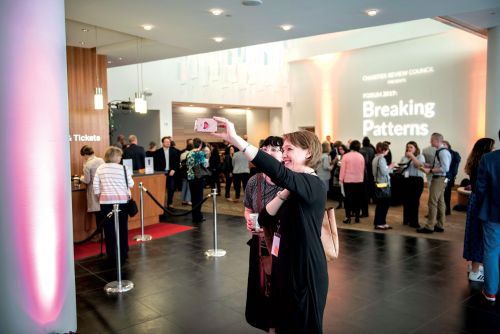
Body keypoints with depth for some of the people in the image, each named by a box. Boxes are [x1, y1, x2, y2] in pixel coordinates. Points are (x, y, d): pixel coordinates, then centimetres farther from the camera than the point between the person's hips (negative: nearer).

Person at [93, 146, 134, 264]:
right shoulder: (123, 168, -4)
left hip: (106, 201, 1)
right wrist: (128, 175, 17)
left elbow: (95, 186, 1)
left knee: (109, 229, 7)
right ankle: (123, 254, 15)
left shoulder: (100, 168, 3)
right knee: (122, 228, 9)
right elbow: (131, 184, 1)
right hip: (121, 201, -1)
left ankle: (111, 255, 12)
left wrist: (100, 196, 15)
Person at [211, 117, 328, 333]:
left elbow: (279, 172, -39)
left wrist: (235, 139, -44)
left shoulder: (314, 185, -19)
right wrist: (284, 194, -15)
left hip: (307, 272, -8)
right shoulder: (292, 188, 10)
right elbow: (265, 219, 2)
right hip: (285, 267, 8)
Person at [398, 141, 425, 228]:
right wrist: (401, 167, -3)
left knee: (415, 201, -6)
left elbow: (419, 166, -17)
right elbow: (400, 170, 20)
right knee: (406, 200, 4)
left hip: (417, 180, -4)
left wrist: (412, 156, -15)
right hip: (406, 180, 4)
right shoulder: (404, 157, 15)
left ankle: (414, 221, -1)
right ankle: (406, 219, 17)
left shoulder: (420, 156, 3)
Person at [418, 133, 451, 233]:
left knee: (432, 202, -6)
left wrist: (430, 170, -22)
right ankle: (440, 225, 24)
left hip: (439, 179, -10)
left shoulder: (443, 152, -18)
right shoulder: (438, 151, 11)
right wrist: (425, 165, 6)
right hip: (438, 179, 10)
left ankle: (429, 226, 0)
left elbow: (445, 168, -24)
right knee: (440, 203, 15)